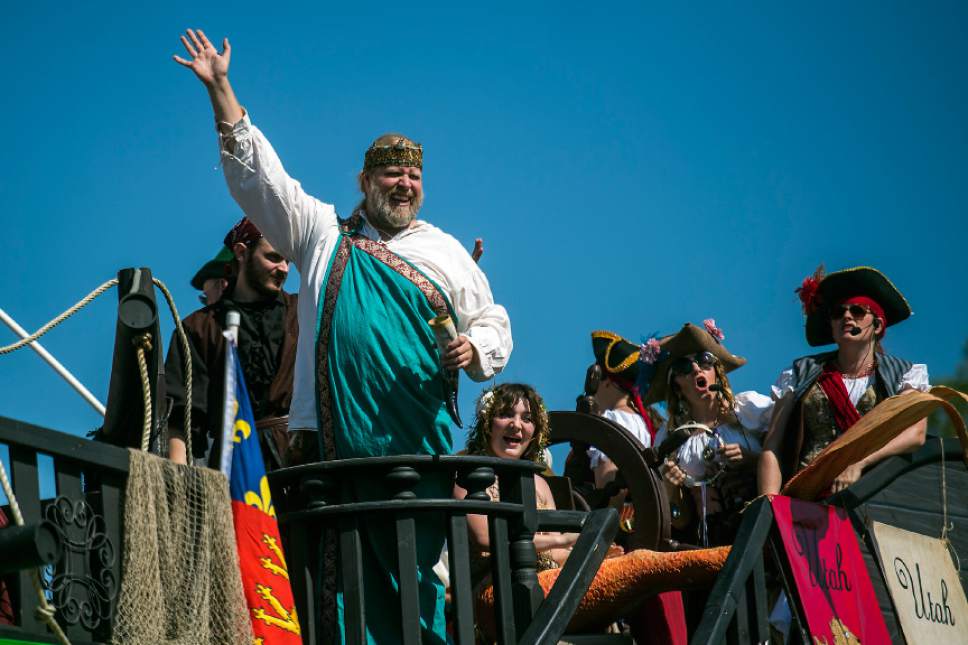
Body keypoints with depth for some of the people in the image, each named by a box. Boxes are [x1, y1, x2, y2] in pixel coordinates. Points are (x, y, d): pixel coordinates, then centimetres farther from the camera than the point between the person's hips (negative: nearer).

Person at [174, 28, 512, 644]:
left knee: (416, 568, -5)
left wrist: (474, 349, -3)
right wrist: (221, 90, 8)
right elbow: (258, 174, 13)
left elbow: (494, 324, 21)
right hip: (337, 436, 0)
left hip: (419, 438, 0)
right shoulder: (325, 233, 16)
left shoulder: (447, 252, 18)